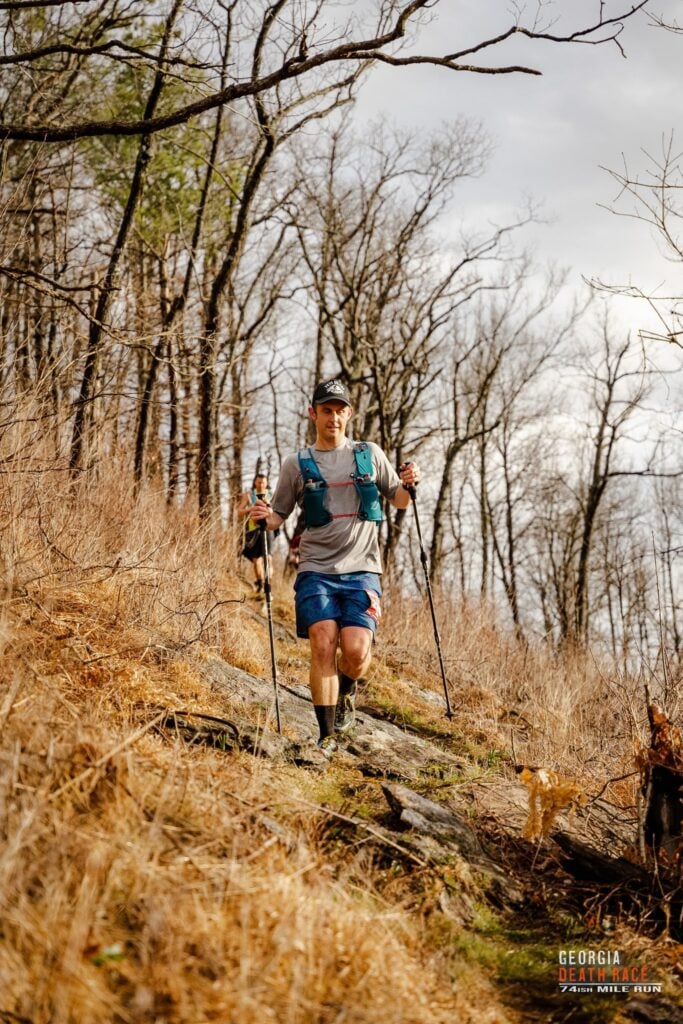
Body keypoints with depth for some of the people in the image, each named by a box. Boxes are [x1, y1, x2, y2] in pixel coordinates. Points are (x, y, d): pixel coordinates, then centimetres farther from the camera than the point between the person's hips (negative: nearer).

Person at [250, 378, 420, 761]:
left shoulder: (370, 454, 12)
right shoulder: (297, 464, 9)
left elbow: (398, 500, 19)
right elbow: (279, 516, 14)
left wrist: (409, 485, -4)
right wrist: (264, 517, -9)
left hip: (361, 570, 0)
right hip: (316, 570, 0)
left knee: (356, 651, -14)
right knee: (323, 645, -15)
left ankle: (347, 689, 22)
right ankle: (327, 735, -5)